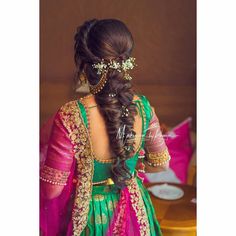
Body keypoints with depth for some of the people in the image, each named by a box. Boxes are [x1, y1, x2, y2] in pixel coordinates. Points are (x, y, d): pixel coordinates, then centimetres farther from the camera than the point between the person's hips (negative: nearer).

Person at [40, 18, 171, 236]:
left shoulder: (69, 117, -29)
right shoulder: (143, 107, -16)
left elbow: (51, 189, -20)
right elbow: (161, 163, 0)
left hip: (86, 217, -3)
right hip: (133, 211, 3)